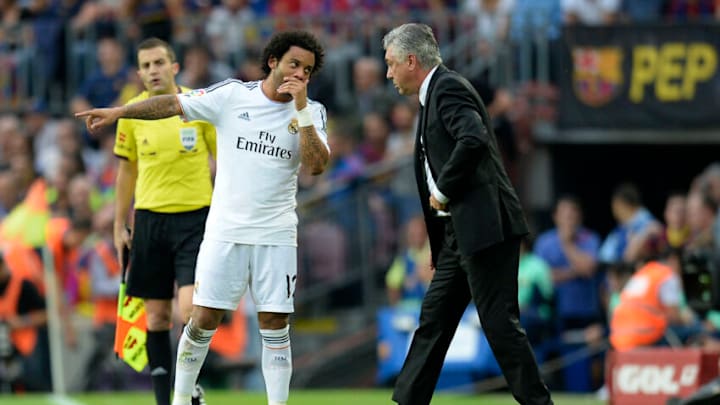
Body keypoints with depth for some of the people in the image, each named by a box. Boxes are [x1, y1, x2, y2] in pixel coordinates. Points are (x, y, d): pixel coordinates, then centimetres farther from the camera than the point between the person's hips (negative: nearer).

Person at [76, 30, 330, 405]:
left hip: (275, 235, 1)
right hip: (225, 230, -1)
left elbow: (316, 165, -12)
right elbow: (174, 104, -2)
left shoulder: (312, 112, 1)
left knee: (275, 325, -2)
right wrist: (118, 112, -11)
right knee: (204, 319, -1)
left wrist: (301, 109, -18)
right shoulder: (232, 96, -2)